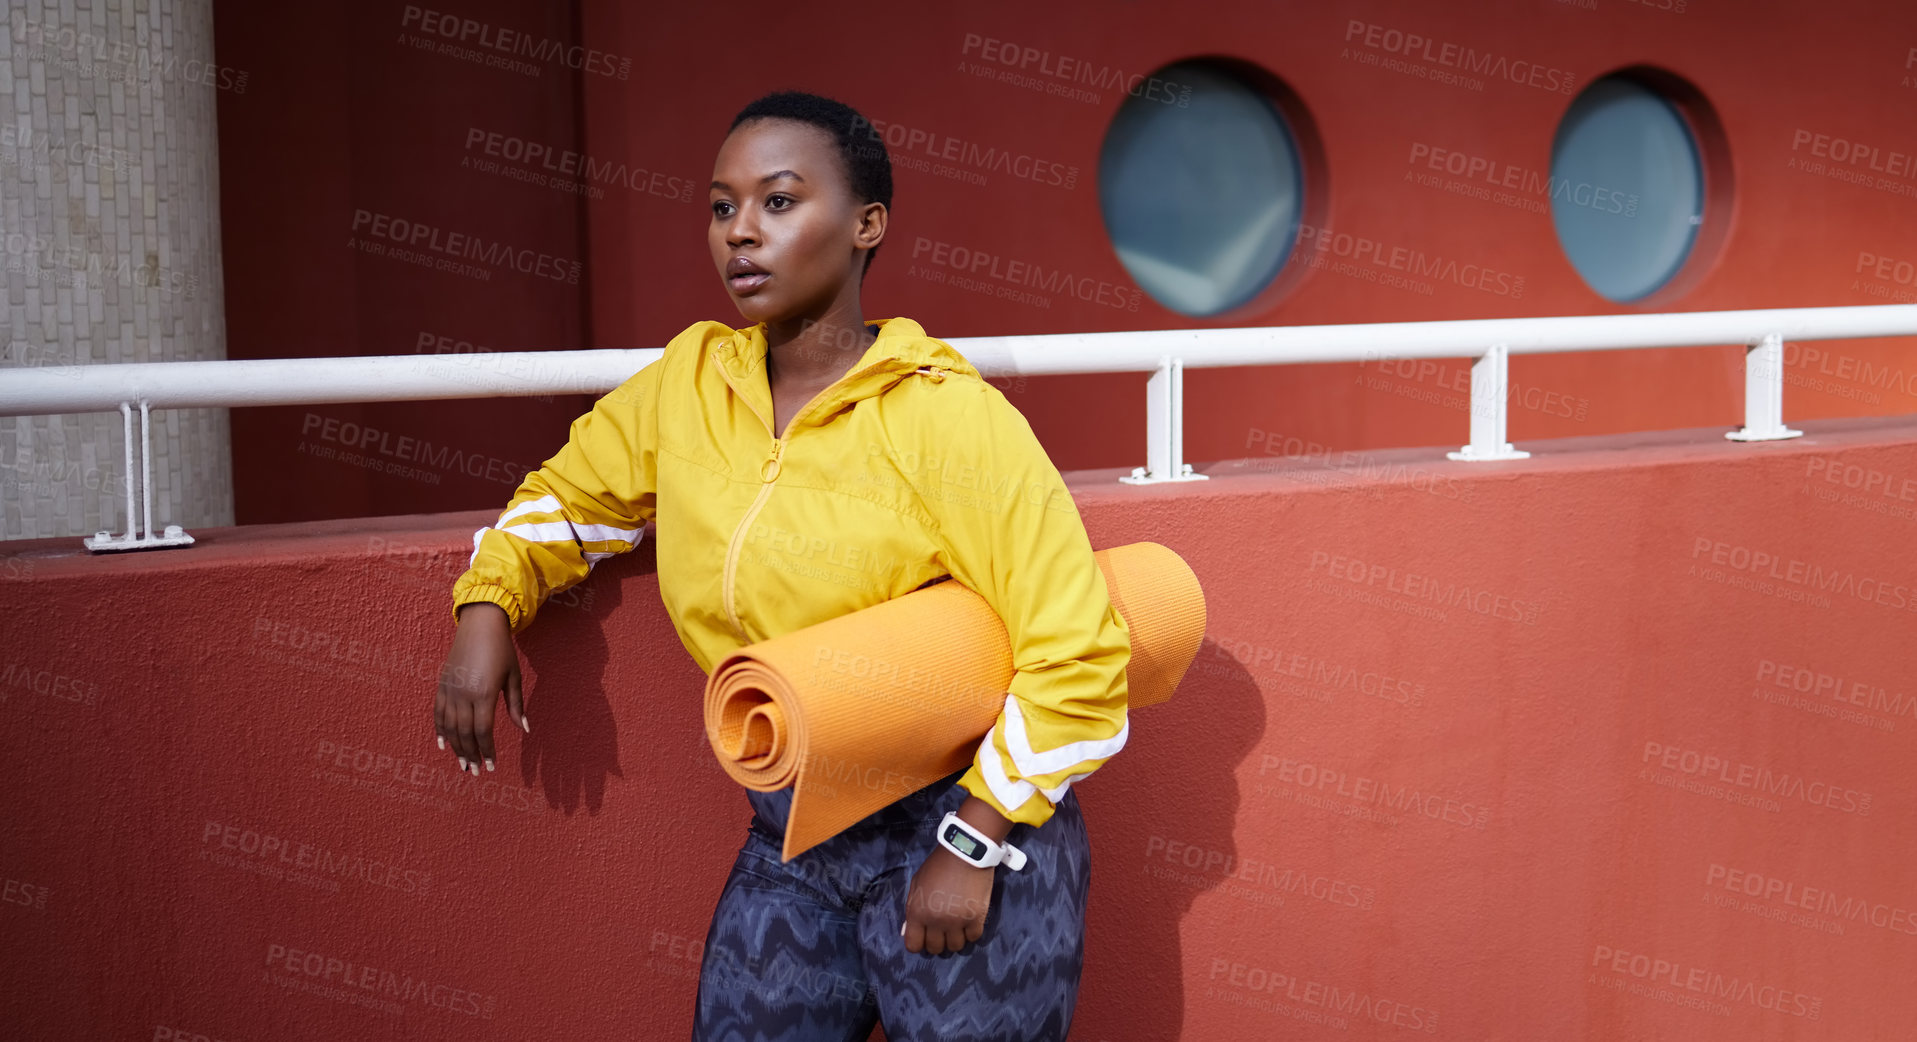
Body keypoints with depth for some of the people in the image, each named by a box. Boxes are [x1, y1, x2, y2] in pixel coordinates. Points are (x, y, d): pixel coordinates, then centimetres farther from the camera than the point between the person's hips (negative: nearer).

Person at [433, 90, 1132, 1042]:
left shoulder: (948, 417, -16)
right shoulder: (691, 380, 1)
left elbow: (1077, 656, -16)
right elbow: (570, 494, 19)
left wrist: (972, 846, -15)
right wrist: (487, 608, 1)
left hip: (961, 821, -5)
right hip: (788, 835, 5)